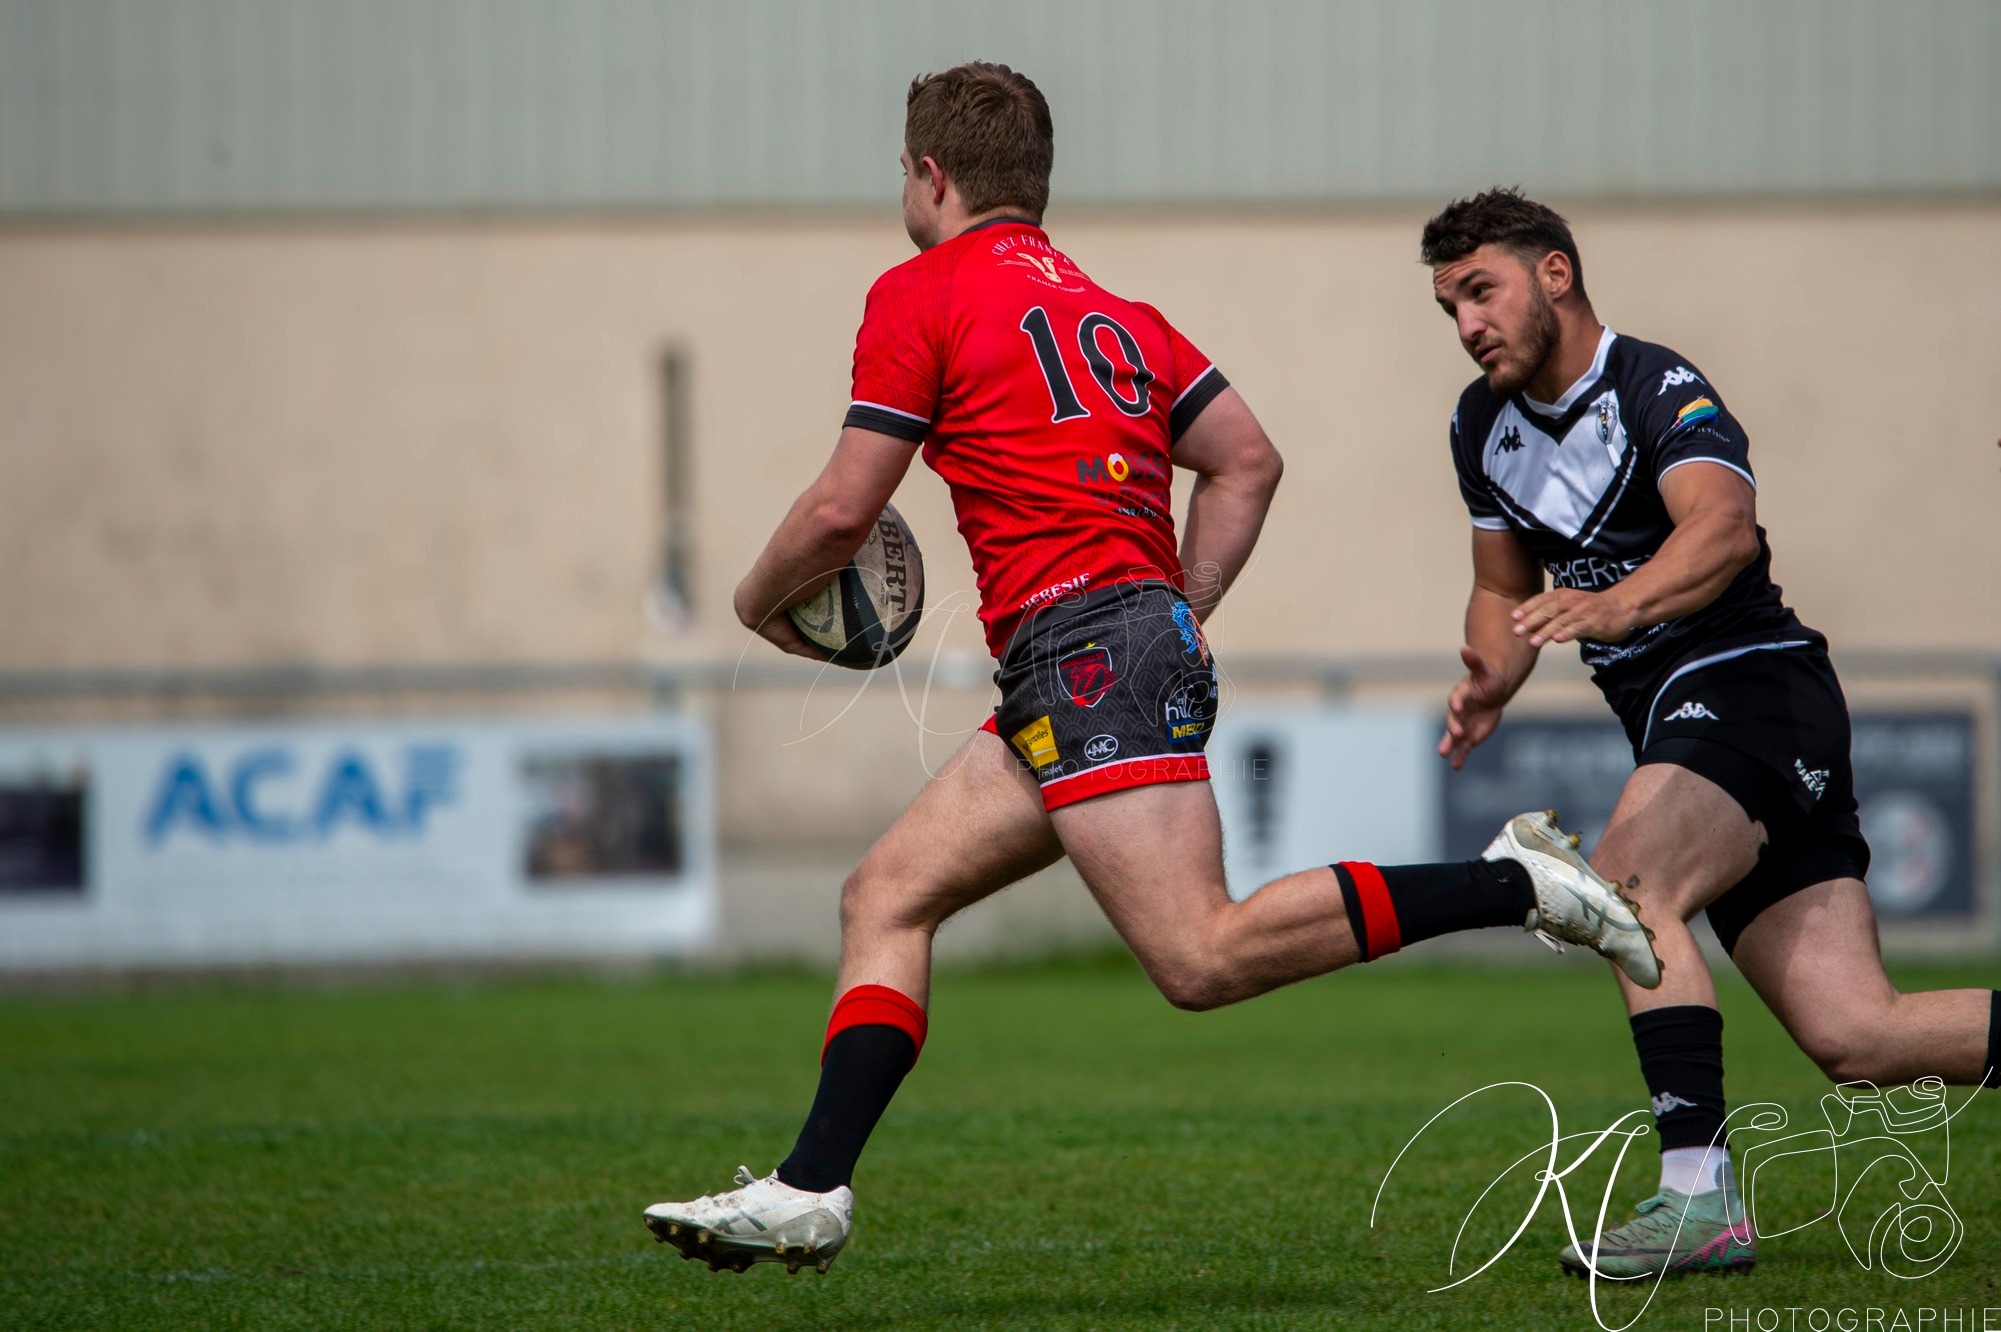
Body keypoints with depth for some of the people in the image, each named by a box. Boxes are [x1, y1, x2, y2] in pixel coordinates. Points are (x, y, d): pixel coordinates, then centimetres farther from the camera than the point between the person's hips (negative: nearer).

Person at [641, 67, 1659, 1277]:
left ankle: (1512, 883, -19)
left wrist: (761, 601, 16)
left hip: (1083, 638, -10)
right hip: (1158, 637, 10)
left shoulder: (922, 293, 1)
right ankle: (812, 1192, 1)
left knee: (1202, 959, -18)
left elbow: (843, 510, -2)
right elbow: (1249, 462, 18)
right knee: (887, 896, 10)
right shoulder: (1107, 308, 24)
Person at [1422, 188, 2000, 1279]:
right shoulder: (1483, 425, 13)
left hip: (1750, 685, -8)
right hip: (1679, 727, 8)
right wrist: (1490, 680, 4)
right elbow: (1505, 586, 26)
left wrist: (1618, 607, -49)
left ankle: (1701, 1199, -32)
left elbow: (1724, 526, -31)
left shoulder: (1657, 391, -12)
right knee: (1853, 1037, -3)